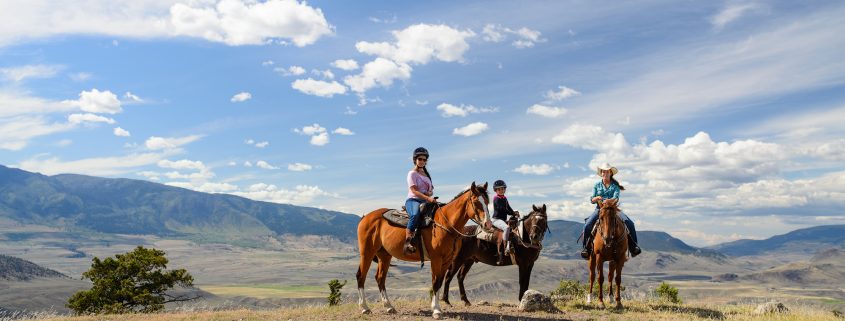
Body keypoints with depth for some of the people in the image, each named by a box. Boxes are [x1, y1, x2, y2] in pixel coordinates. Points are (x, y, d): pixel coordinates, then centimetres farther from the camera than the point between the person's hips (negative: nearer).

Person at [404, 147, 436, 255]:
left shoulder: (426, 174, 25)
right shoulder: (412, 173, 2)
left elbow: (431, 189, 25)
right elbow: (414, 190, -11)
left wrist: (430, 193, -2)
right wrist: (428, 198, -25)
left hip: (425, 201, 8)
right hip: (413, 200, -8)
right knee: (415, 215, -40)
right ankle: (408, 242, -44)